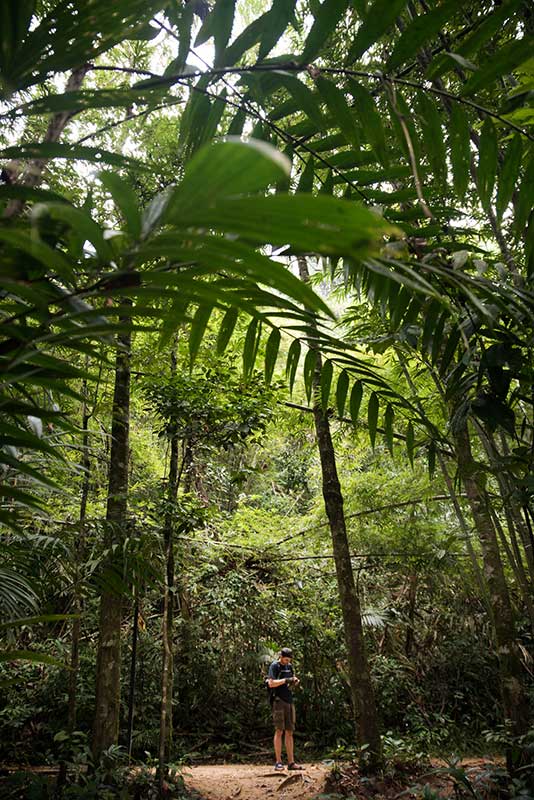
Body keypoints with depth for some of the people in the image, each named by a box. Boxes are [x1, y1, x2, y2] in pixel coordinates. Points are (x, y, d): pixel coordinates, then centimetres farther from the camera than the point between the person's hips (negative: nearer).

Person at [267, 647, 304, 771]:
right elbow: (271, 683, -16)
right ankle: (278, 762, -3)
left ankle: (291, 762, 12)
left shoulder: (289, 666, 14)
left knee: (289, 732, 8)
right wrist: (285, 680, -23)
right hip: (278, 701, -7)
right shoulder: (274, 666, -7)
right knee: (279, 731, -8)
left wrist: (295, 681, 2)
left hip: (289, 701, 7)